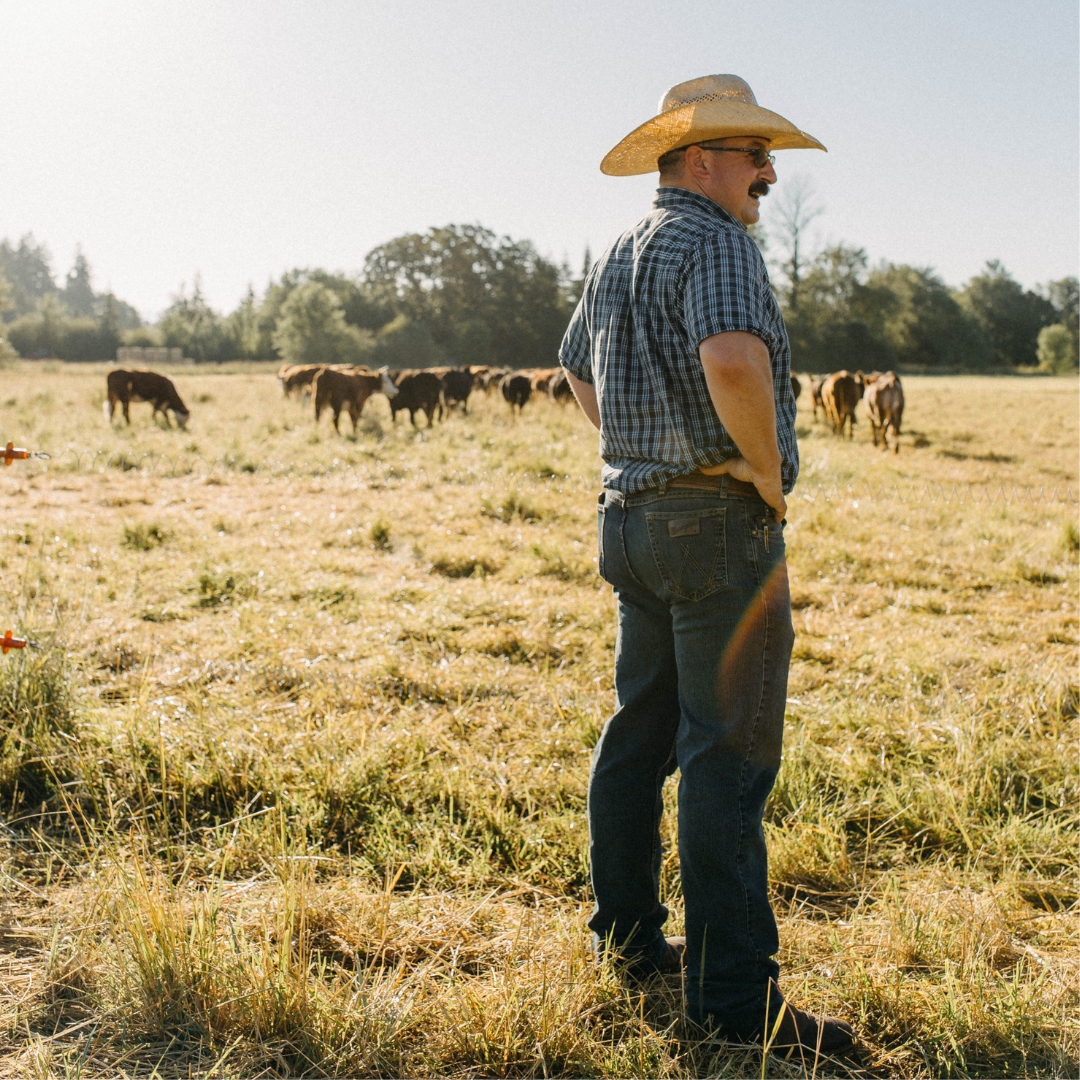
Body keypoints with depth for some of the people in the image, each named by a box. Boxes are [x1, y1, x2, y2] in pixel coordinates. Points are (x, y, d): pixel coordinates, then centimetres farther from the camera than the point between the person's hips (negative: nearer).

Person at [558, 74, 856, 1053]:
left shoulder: (617, 257, 17)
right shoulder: (715, 242, -13)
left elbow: (578, 369, 32)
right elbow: (733, 360, -33)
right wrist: (768, 473, -18)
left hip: (635, 520, 10)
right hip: (720, 521, -10)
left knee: (640, 733, 15)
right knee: (729, 754, -6)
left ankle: (627, 937, 27)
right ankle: (734, 991, 0)